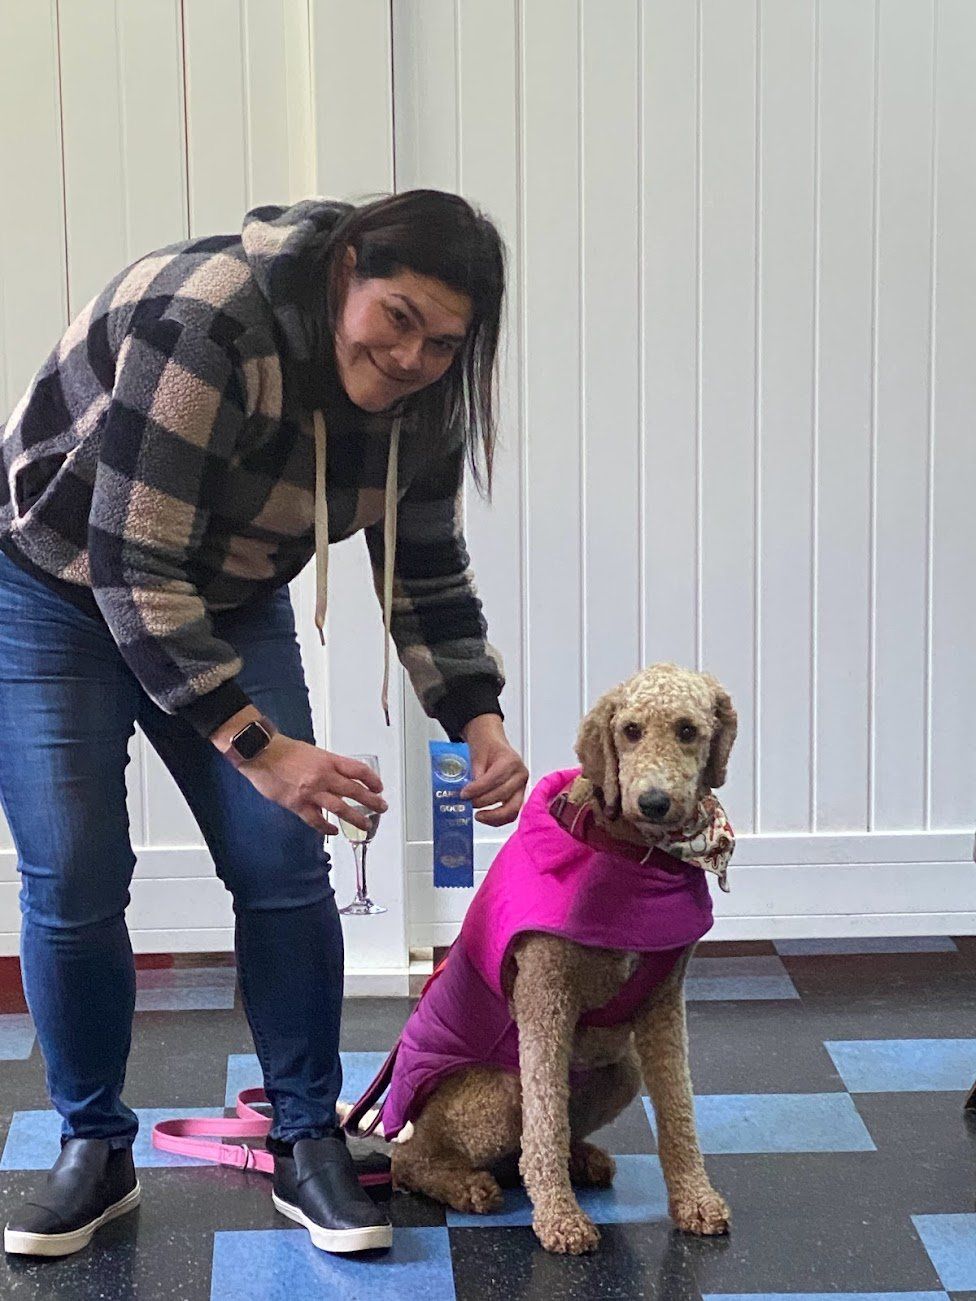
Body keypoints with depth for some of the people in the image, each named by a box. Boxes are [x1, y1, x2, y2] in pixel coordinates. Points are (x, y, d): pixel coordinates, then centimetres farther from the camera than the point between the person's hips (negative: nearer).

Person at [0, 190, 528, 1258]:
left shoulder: (418, 400, -13)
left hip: (227, 605, 5)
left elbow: (428, 576, -1)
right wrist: (259, 747, -37)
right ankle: (94, 1153, 9)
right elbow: (134, 569, -34)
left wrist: (480, 723, -17)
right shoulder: (207, 320, -34)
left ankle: (307, 1147, 6)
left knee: (282, 868, -7)